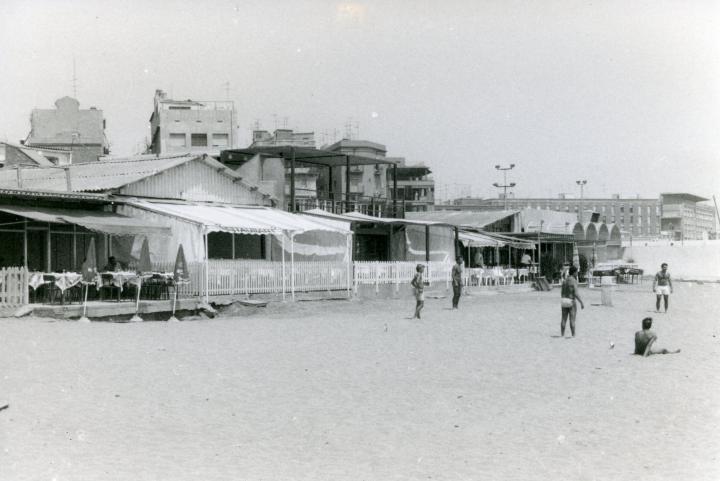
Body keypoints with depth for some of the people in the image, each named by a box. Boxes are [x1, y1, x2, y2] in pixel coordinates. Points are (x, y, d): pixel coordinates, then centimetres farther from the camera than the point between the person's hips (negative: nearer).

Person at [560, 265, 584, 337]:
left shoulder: (564, 280, 8)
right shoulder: (574, 281, -15)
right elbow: (576, 294, -21)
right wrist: (581, 303, -16)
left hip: (564, 301, 6)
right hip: (571, 302, -6)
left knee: (564, 319, 9)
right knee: (572, 320, -3)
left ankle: (562, 335, 9)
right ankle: (573, 336, -2)